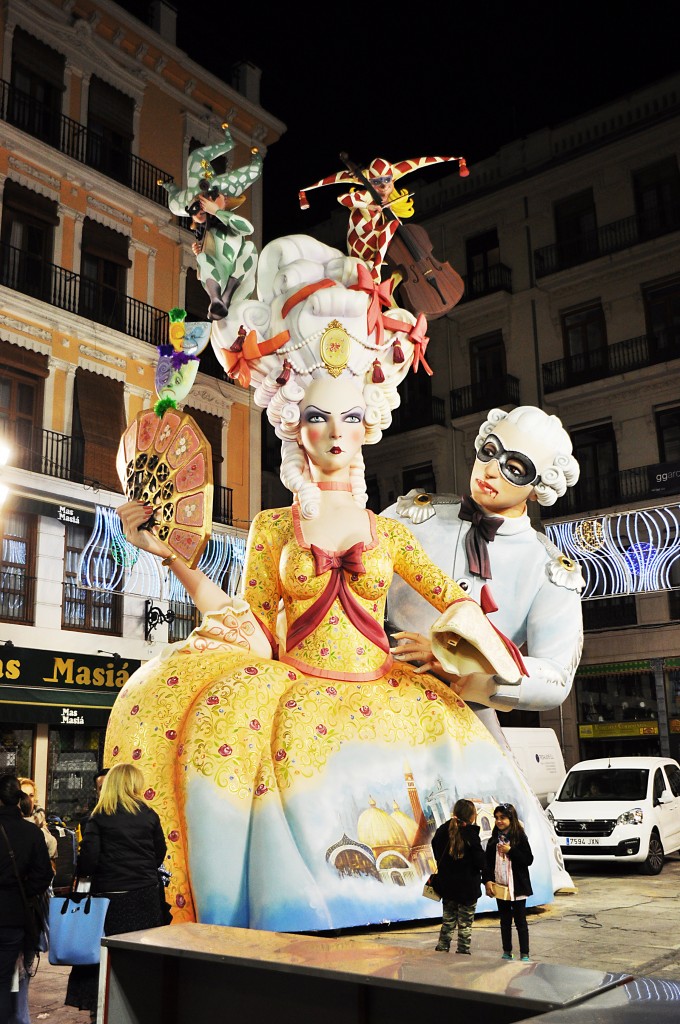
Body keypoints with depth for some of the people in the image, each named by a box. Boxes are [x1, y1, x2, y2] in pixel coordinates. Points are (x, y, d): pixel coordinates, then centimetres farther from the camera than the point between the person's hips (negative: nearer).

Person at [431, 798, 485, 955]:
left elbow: (437, 855, 11)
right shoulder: (470, 835, -18)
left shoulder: (442, 831, -1)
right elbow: (480, 862, -17)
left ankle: (442, 948, 21)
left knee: (448, 920, 19)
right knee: (465, 924, 8)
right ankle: (463, 950, 12)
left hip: (447, 885, 5)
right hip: (468, 887, -5)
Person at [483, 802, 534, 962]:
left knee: (520, 921, 2)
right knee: (505, 921, 14)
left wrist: (510, 851, -20)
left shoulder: (520, 837, -8)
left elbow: (529, 859, -12)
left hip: (517, 887, -4)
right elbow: (487, 863, 5)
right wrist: (487, 880, -9)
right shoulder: (493, 840, 5)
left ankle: (524, 955, 8)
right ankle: (507, 953, 23)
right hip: (500, 887, 4)